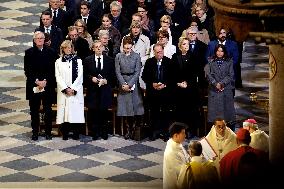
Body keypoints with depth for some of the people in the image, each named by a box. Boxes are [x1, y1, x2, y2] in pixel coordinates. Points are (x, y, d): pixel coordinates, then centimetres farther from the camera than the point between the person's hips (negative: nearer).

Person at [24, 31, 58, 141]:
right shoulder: (29, 53, 3)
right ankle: (35, 133, 9)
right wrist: (36, 81, -12)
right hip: (33, 86, 0)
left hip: (48, 85, 0)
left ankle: (48, 132, 10)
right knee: (34, 110, 3)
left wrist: (45, 81, -11)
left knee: (48, 110, 2)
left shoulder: (51, 52, 4)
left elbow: (53, 70, 1)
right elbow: (27, 71, -1)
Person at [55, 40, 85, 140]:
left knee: (76, 112, -5)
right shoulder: (58, 62, 10)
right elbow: (58, 77, 3)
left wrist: (73, 89, -9)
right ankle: (65, 134, 0)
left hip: (76, 91, 0)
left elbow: (80, 76, 2)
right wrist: (65, 89, -9)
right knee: (64, 112, -4)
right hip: (63, 91, 0)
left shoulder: (78, 61, 9)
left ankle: (76, 134, -1)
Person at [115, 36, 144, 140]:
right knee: (126, 107, 1)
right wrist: (123, 84, -10)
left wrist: (129, 84, -11)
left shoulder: (136, 56, 1)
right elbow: (118, 72, 3)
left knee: (135, 107, -5)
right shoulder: (118, 56, 6)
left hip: (134, 83, -1)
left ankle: (135, 129, 2)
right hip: (123, 83, 1)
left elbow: (137, 72, -3)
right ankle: (129, 130, 7)